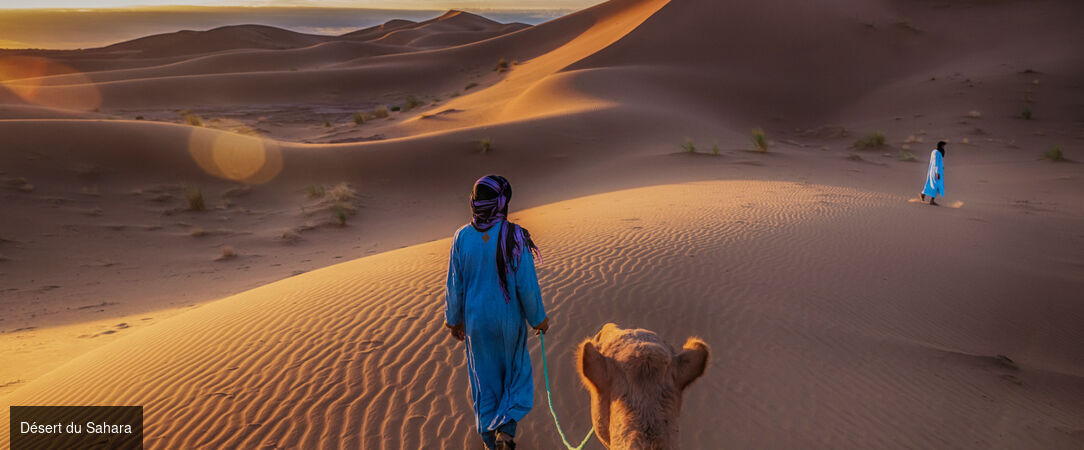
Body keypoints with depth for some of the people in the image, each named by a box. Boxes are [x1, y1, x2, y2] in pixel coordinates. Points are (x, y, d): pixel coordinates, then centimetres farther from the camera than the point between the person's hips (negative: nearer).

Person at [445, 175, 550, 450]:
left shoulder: (463, 237, -12)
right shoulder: (514, 237, -20)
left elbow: (455, 284, -5)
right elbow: (527, 284, -16)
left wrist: (455, 320, 10)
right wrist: (539, 318, -1)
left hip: (476, 317, 2)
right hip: (509, 318, -2)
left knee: (485, 374, 20)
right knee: (515, 369, 22)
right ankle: (506, 427, 7)